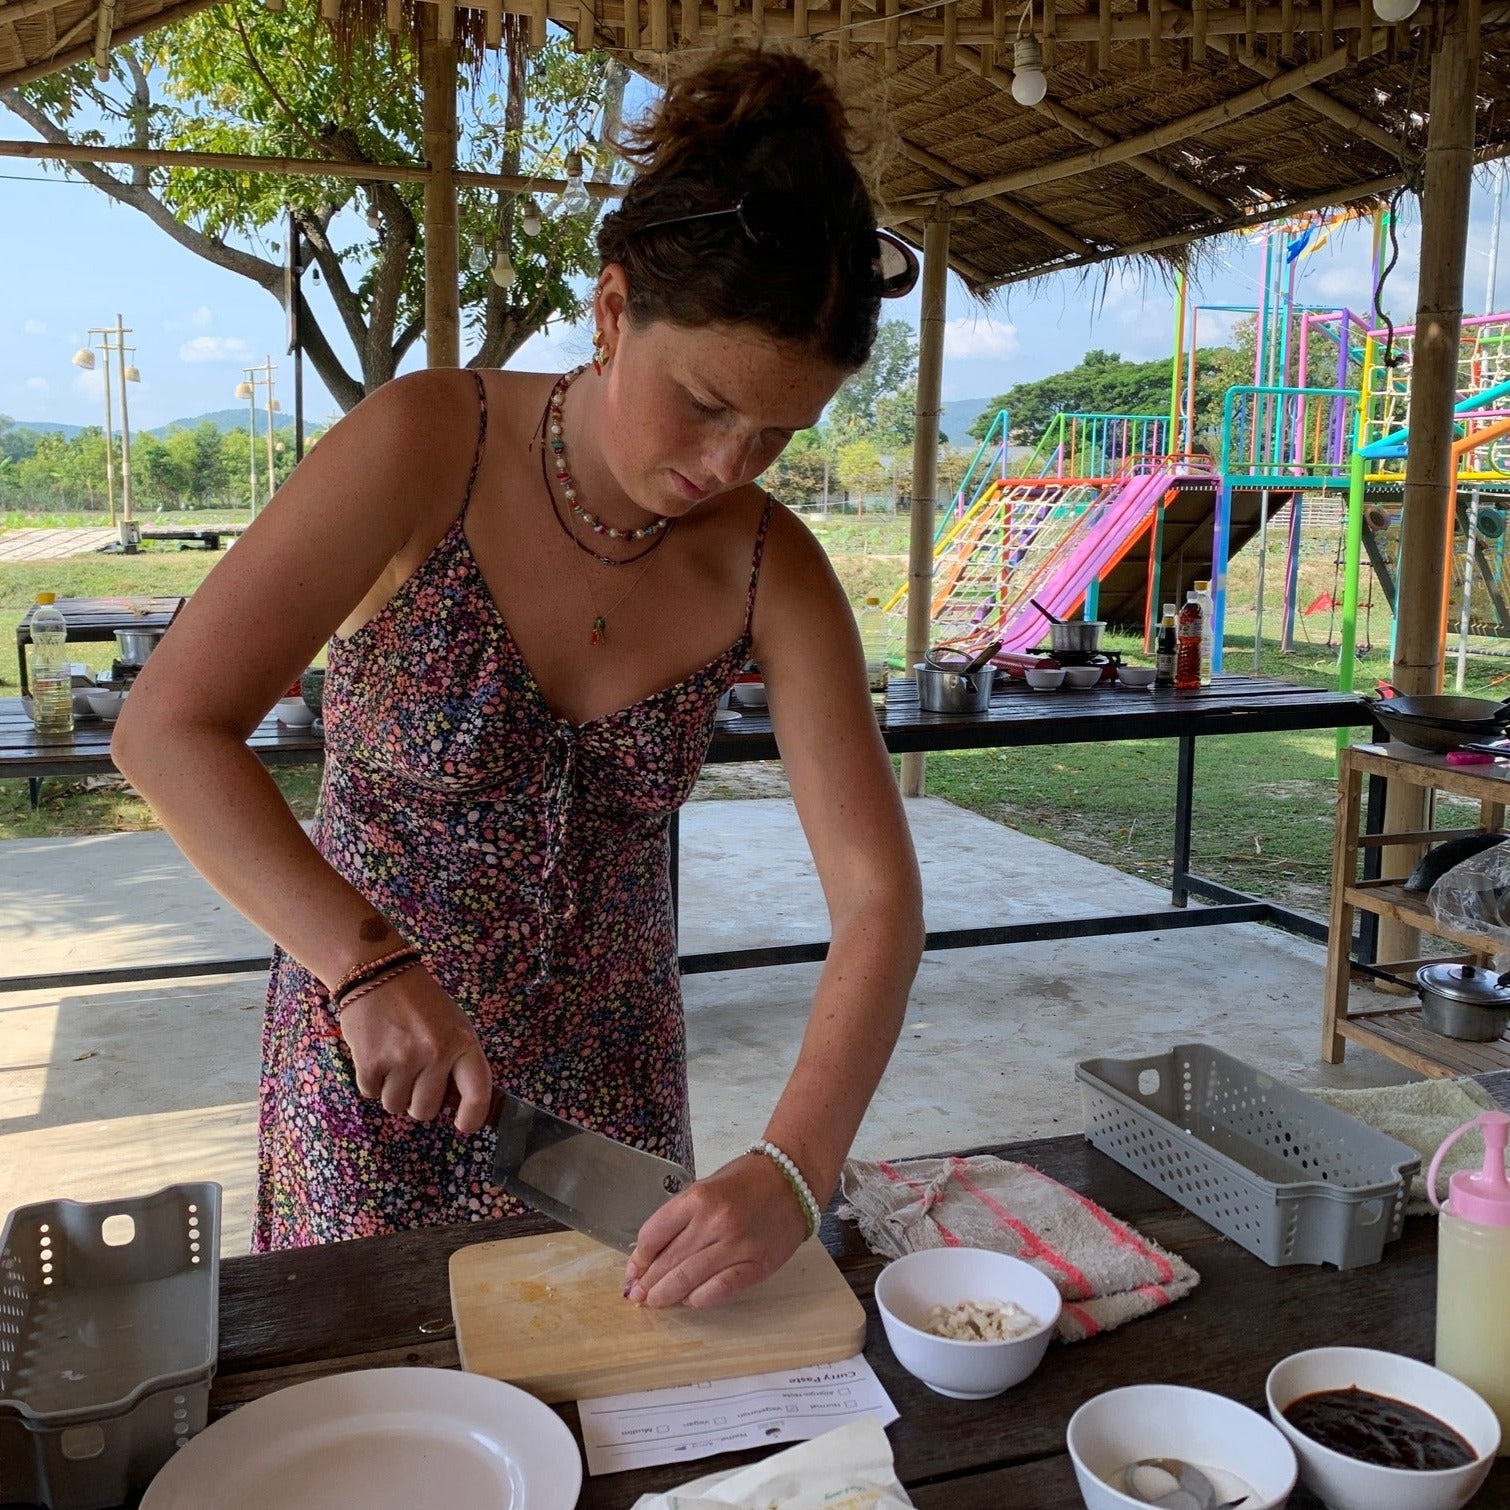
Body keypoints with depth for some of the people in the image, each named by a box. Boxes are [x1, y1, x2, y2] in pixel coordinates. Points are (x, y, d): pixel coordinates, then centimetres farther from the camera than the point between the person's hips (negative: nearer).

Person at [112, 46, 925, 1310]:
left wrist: (793, 1172, -28)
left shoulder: (768, 572, -13)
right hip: (371, 1047, -2)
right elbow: (170, 730, -23)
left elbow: (878, 893, -16)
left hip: (608, 1055, 2)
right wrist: (368, 960, -34)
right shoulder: (428, 448, -20)